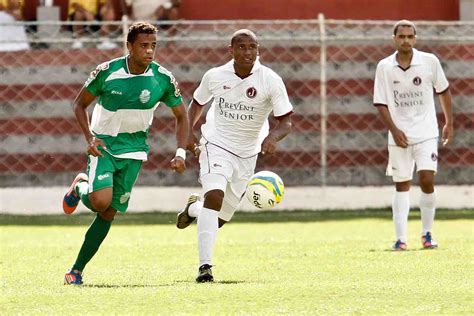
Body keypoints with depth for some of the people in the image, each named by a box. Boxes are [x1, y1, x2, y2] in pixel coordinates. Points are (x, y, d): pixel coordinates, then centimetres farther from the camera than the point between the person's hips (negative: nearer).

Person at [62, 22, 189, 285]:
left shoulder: (163, 79, -8)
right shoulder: (107, 72, -13)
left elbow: (181, 116, 6)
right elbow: (80, 104, 0)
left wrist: (181, 153, -7)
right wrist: (90, 137, -15)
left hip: (134, 149, 2)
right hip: (103, 145, -2)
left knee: (108, 214, 0)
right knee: (101, 201, -25)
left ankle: (77, 270, 10)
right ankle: (80, 187, 11)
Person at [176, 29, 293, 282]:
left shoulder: (271, 81, -13)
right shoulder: (215, 76, -8)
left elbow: (286, 121, -12)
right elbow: (197, 102, 13)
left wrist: (273, 137, -33)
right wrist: (189, 132, 0)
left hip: (247, 154, 2)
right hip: (216, 145, -2)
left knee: (219, 220, 8)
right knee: (214, 195, -28)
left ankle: (194, 207, 45)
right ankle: (205, 265, -26)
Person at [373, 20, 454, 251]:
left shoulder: (429, 61, -4)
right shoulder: (384, 67, -3)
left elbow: (443, 91, 9)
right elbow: (381, 103, 0)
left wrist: (449, 123, 8)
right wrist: (394, 130, -11)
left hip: (426, 132, -1)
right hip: (399, 136, 1)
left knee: (427, 180, -12)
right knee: (401, 186, 4)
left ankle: (427, 234, 4)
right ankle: (401, 239, 5)